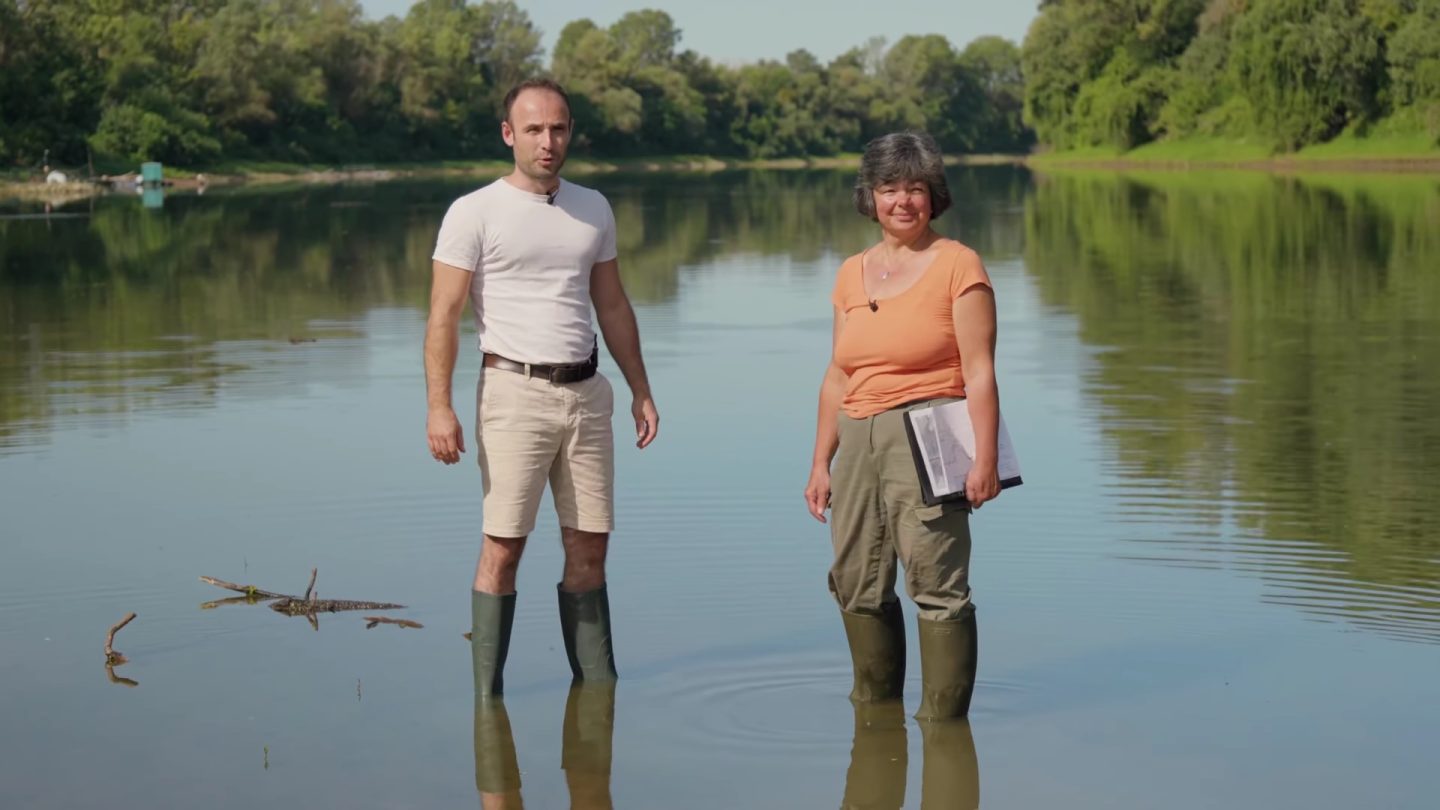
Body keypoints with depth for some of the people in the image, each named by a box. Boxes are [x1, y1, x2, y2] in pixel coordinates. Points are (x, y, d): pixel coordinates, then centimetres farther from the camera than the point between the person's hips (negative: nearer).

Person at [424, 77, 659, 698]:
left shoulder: (593, 209, 13)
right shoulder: (474, 214, -3)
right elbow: (444, 317, -6)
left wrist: (640, 389, 17)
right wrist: (439, 406, -15)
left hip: (586, 392, 5)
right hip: (514, 391, -5)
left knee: (589, 546, 7)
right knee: (503, 547, -6)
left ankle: (598, 687, 14)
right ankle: (487, 695, 1)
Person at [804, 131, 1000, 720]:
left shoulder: (958, 266, -2)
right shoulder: (852, 274, 15)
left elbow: (980, 372, -7)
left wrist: (985, 458, -15)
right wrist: (820, 463, 14)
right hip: (858, 440, 6)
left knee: (937, 584, -9)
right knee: (857, 585, 11)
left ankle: (943, 716, -2)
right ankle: (875, 703, 25)